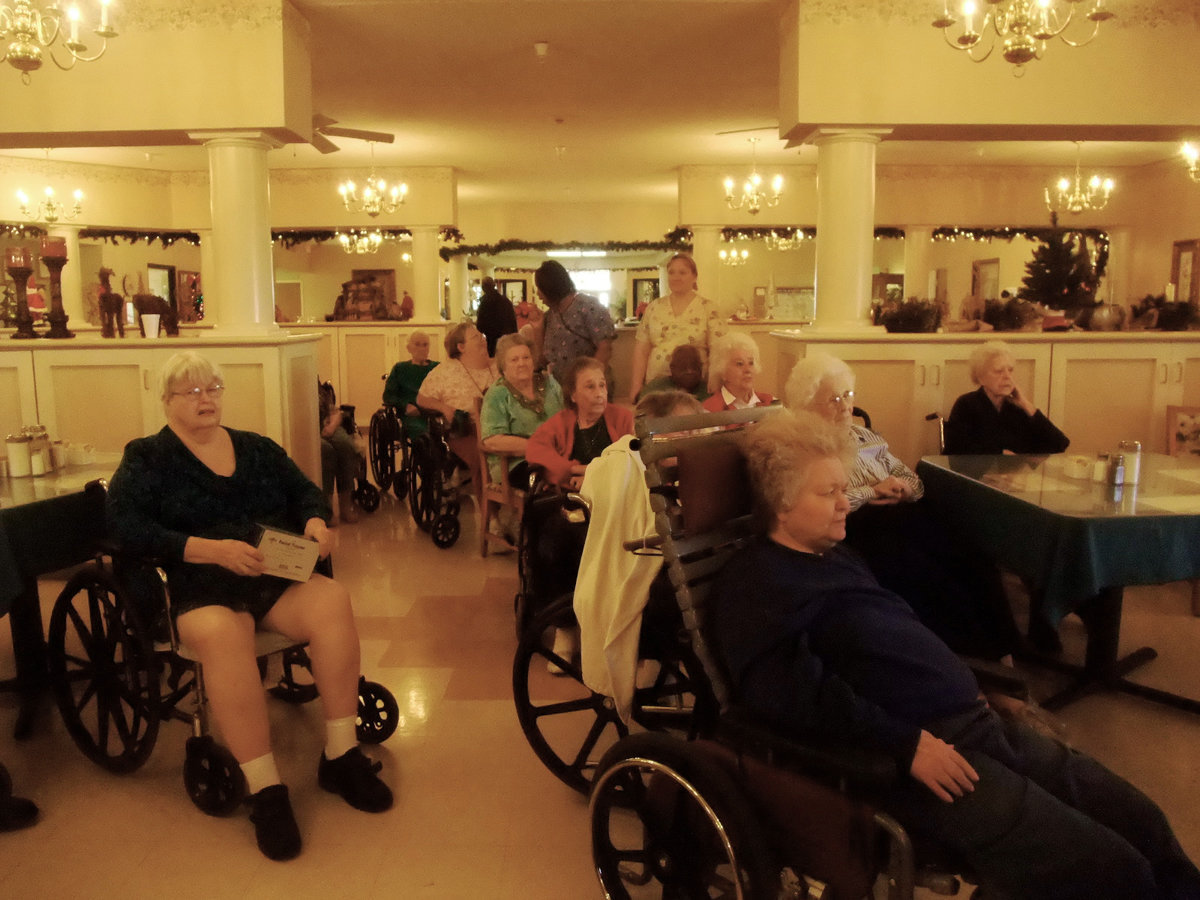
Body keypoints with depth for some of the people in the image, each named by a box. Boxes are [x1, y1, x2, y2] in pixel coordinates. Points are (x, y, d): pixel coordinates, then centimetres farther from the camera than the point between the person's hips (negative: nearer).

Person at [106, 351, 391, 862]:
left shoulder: (256, 448, 20)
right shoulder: (146, 458, 8)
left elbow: (304, 491, 19)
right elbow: (128, 528, -7)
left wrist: (316, 523, -7)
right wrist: (214, 549, -19)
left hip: (278, 578, 4)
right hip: (202, 591, -3)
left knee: (332, 600, -28)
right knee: (221, 634, -38)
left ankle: (341, 757, -18)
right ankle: (265, 791, -31)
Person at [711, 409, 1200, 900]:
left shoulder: (837, 556, 19)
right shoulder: (752, 586, -12)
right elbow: (796, 695, -24)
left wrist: (966, 683, 13)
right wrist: (905, 745, -23)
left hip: (976, 722, 9)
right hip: (921, 747, -9)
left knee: (1141, 820, 7)